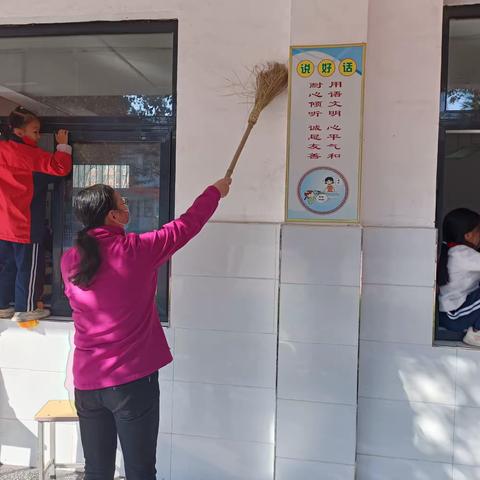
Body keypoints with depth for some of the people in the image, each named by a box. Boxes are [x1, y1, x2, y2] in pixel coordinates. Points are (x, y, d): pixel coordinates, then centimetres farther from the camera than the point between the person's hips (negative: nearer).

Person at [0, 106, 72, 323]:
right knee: (28, 267, 6)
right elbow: (60, 167, -20)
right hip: (25, 225, -7)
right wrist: (63, 145, -9)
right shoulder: (29, 154, -16)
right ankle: (25, 309, 15)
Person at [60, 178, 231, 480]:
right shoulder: (135, 250, -14)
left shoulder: (69, 261, -2)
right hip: (133, 380, -5)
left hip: (87, 382, 5)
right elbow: (188, 224, -2)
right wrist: (216, 191, 14)